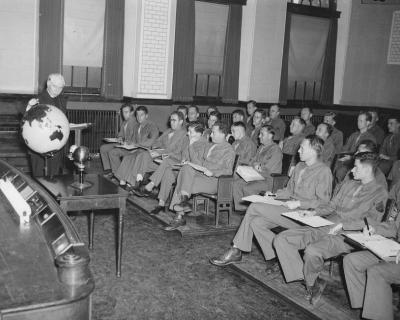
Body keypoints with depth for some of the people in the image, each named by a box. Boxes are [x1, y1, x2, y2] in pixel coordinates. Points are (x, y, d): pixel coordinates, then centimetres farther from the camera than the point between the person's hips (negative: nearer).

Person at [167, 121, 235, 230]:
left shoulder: (229, 150, -6)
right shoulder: (212, 145, 19)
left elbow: (229, 171, -13)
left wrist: (212, 172, -21)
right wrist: (199, 167, 4)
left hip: (214, 180, -8)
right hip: (201, 174, 8)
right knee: (186, 167, -19)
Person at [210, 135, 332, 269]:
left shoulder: (323, 171, -8)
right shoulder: (300, 166, 19)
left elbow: (323, 202, -13)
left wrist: (299, 203, -19)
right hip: (290, 209, 9)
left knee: (254, 207, -17)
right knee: (256, 222, -14)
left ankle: (236, 251, -4)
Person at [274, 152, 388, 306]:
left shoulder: (380, 193, 1)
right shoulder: (349, 185, 23)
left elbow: (371, 221, -10)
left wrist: (342, 224, -19)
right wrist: (314, 212, 8)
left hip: (346, 235, -7)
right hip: (323, 227, 8)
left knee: (312, 251, -37)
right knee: (281, 240, -10)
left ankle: (311, 283, -4)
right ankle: (313, 282, -9)